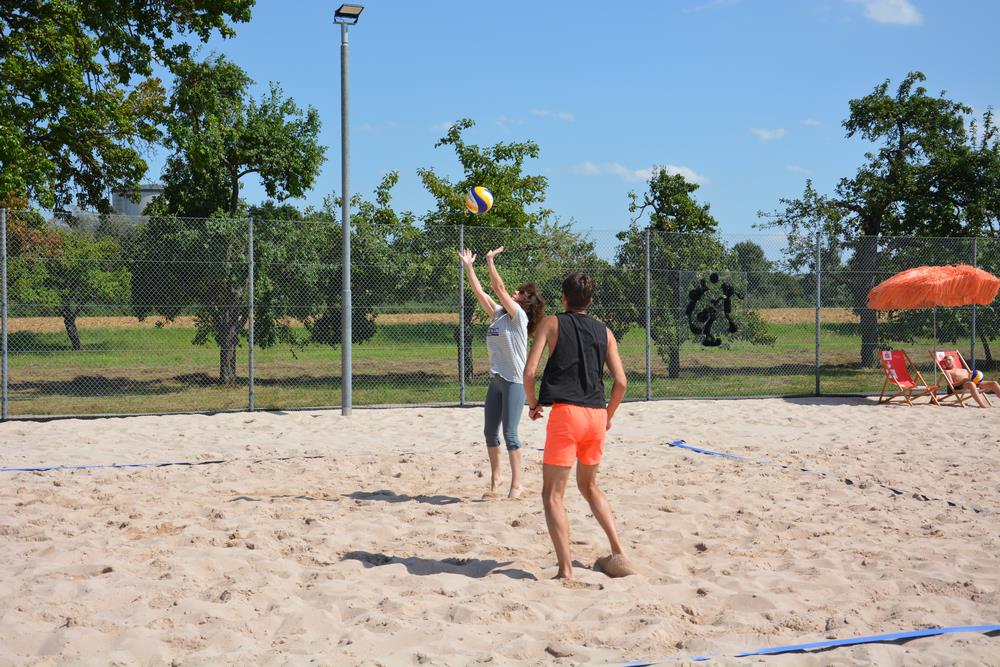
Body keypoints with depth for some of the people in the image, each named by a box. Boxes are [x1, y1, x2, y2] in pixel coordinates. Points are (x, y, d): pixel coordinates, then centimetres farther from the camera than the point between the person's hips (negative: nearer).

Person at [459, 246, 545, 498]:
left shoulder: (519, 316, -8)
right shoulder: (498, 314, 12)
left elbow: (499, 288, -16)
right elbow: (480, 292, 13)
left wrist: (490, 261, -13)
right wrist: (468, 266, 11)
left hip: (515, 381, -8)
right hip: (496, 380, 8)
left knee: (510, 432, -8)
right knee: (490, 431, 12)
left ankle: (516, 483, -1)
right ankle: (496, 477, 26)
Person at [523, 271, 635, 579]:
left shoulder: (551, 324, 4)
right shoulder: (604, 332, 12)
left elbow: (529, 372, -5)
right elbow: (620, 381, 6)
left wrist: (533, 404, 12)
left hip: (565, 413, -5)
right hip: (596, 415, 5)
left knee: (553, 494, 2)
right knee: (589, 485, 24)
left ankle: (566, 571, -7)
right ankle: (618, 554, 21)